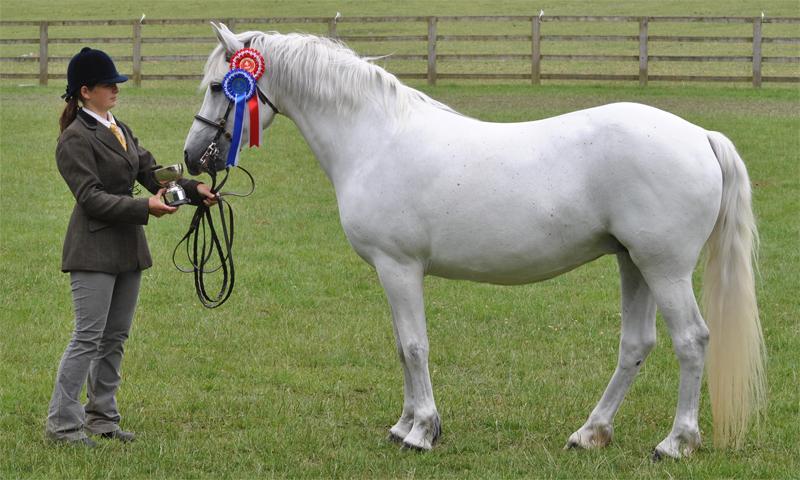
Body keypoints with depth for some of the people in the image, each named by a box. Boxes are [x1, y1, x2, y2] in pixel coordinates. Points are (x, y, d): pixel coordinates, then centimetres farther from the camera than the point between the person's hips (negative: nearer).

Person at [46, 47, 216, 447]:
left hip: (126, 249, 9)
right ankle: (62, 423, -2)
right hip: (94, 250, -9)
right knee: (88, 337, -8)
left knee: (115, 338, 12)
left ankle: (101, 417, 19)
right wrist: (145, 208, -25)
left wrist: (192, 189, -4)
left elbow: (150, 171, 11)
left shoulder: (119, 130, 14)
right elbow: (91, 197, -19)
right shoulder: (75, 140, -13)